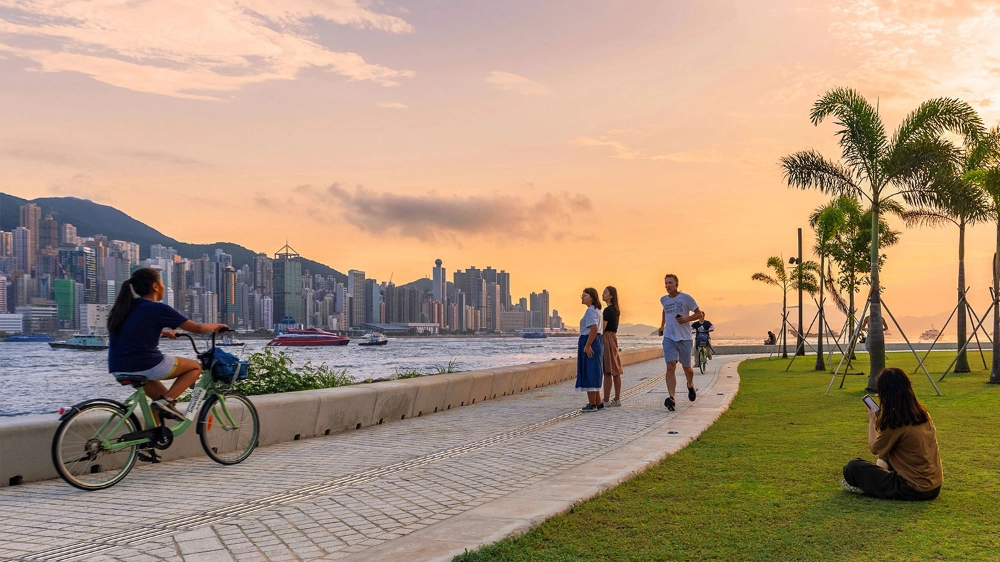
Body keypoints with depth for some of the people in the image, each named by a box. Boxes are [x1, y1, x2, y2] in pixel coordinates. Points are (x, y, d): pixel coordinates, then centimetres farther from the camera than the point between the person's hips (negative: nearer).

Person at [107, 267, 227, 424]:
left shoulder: (125, 307, 13)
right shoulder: (158, 309, -8)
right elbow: (198, 328, -2)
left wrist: (165, 332, 47)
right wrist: (217, 326, 18)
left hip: (118, 369, 8)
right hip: (145, 366, -8)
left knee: (162, 396, 30)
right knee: (195, 366, 11)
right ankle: (167, 401, -5)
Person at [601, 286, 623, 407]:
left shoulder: (608, 310, -14)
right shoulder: (615, 310, 15)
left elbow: (602, 329, -17)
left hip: (607, 339, -10)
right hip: (614, 338, 10)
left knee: (607, 371, -8)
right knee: (615, 371, 9)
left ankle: (606, 401, -6)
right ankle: (617, 399, 13)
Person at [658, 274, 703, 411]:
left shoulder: (686, 298, -4)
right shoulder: (663, 299, 8)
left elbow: (699, 314, -1)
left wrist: (686, 319, -17)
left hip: (684, 338, -2)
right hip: (669, 338, 2)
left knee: (686, 368, 12)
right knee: (670, 367, -14)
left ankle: (690, 386, 45)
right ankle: (671, 398, -22)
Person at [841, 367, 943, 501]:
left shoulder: (895, 423, -20)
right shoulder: (922, 413, 1)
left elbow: (874, 448, -2)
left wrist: (872, 420, 8)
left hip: (912, 491, -8)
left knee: (853, 467, -4)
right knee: (885, 458, 33)